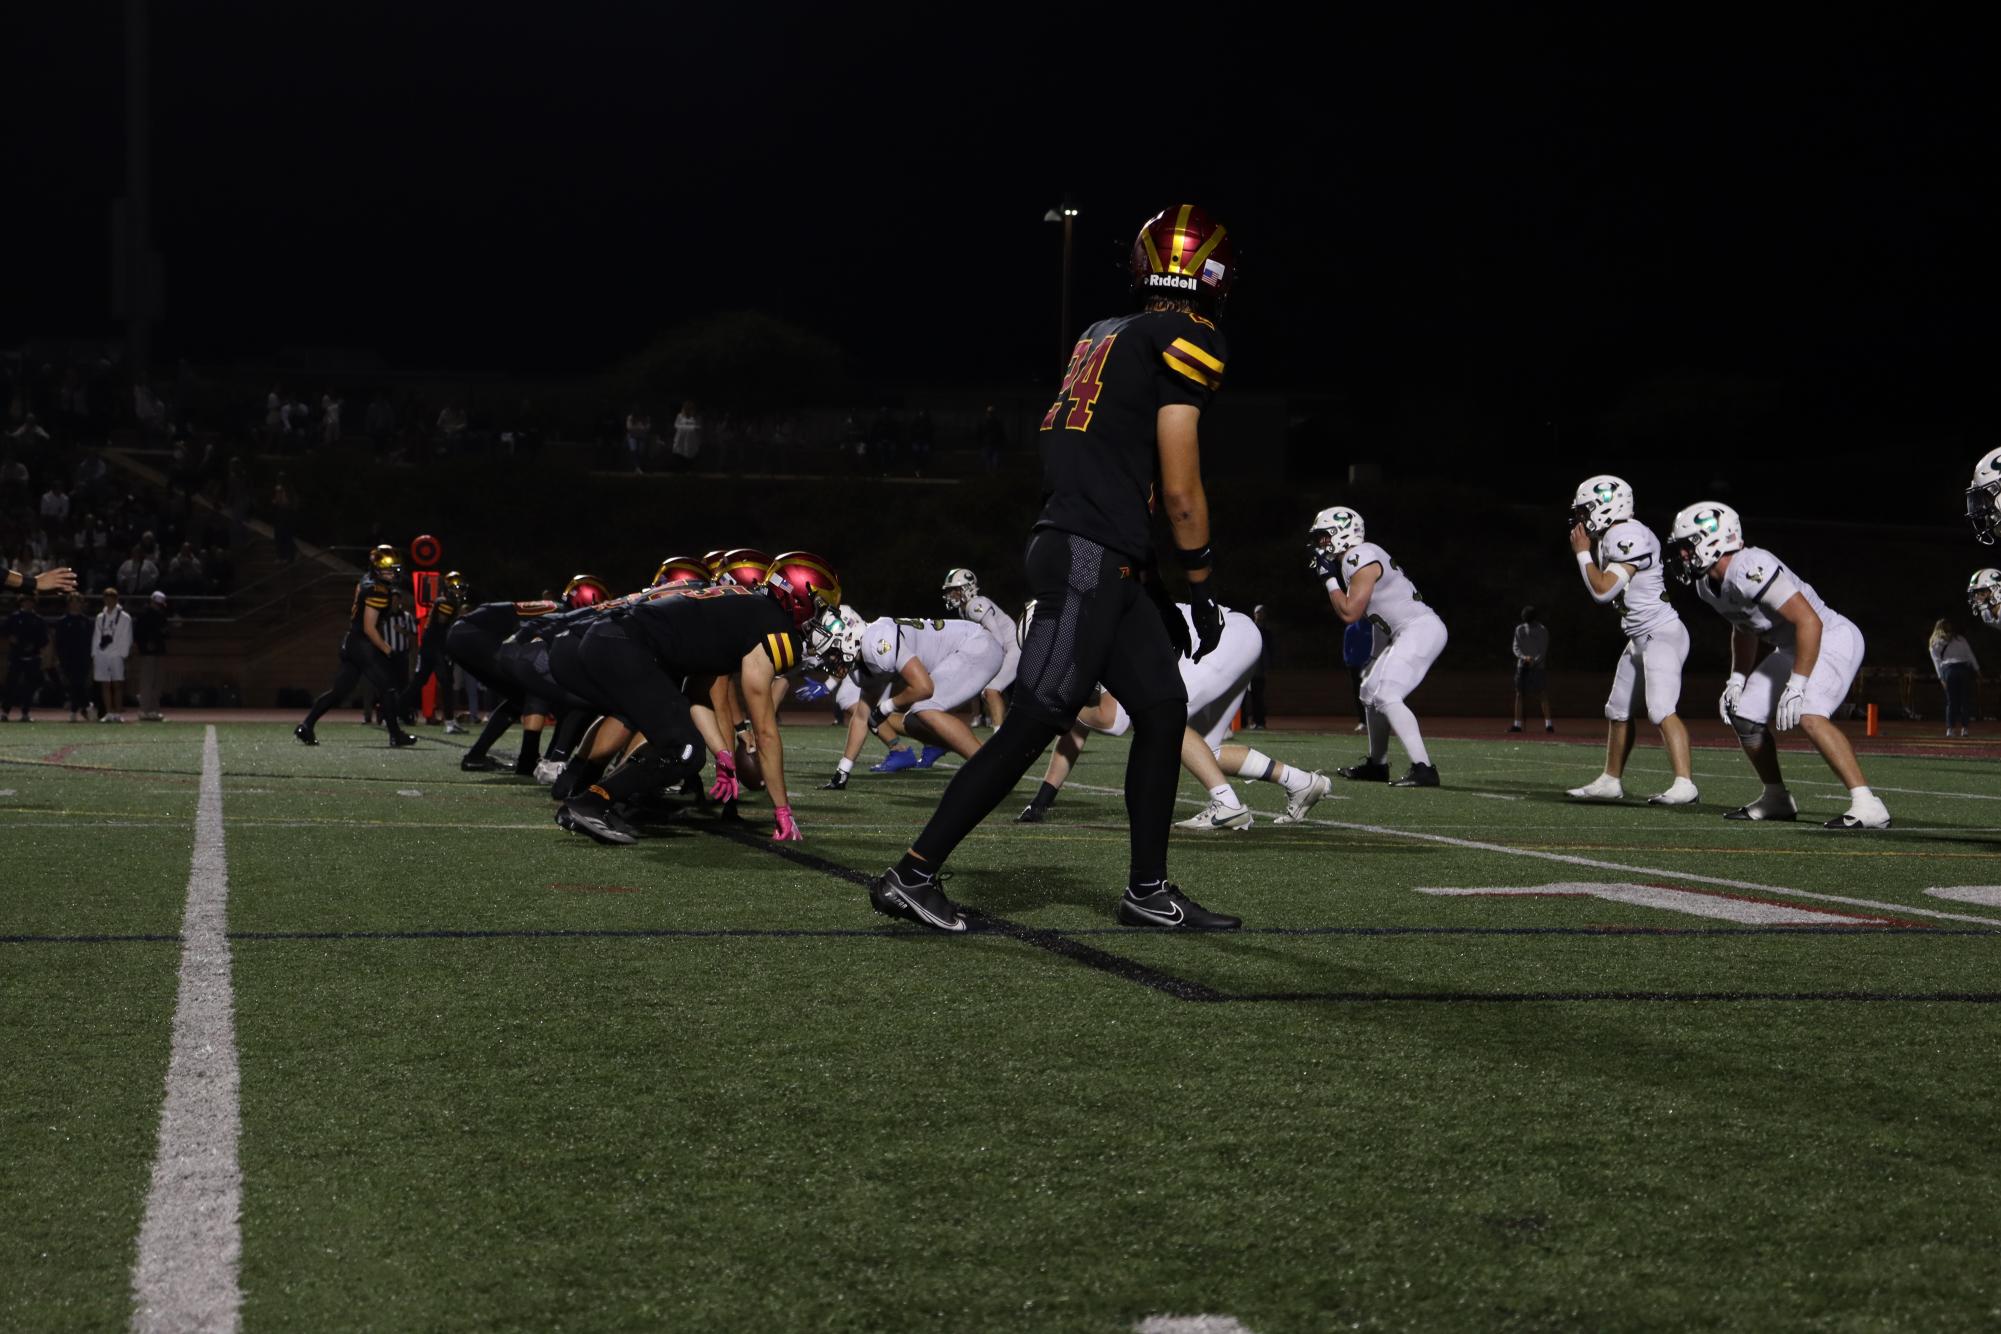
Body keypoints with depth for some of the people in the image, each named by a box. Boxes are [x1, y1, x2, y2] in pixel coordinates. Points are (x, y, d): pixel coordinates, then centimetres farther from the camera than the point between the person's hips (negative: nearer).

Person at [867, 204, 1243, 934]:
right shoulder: (1186, 340, -8)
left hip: (1108, 565, 9)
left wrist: (1152, 587, 26)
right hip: (1091, 559, -9)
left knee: (1163, 710, 12)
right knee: (1033, 725, -8)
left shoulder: (1106, 337, 19)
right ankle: (912, 874, -5)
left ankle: (1149, 890, 17)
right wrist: (1203, 586, -1)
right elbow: (1179, 489, -11)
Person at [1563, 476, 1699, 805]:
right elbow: (1607, 592, 21)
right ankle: (1611, 781, 28)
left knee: (1661, 710, -21)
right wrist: (1589, 550, 10)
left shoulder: (1628, 537, -18)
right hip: (1641, 638, 11)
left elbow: (1603, 590, -21)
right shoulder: (1612, 538, 11)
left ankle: (1684, 784, -27)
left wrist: (1583, 553, -8)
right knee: (1618, 710, 17)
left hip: (1662, 634, -11)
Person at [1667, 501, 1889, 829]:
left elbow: (1810, 622, -31)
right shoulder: (1707, 584, 2)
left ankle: (1867, 805, -29)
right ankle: (1776, 800, 24)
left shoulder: (1750, 570, -30)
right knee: (1744, 715, 9)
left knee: (1808, 716, -29)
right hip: (1793, 646, 10)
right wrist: (1737, 680, 14)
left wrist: (1796, 686, -30)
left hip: (1832, 638, -10)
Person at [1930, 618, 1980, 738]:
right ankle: (1964, 728, -2)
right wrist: (1977, 672, 6)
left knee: (1951, 701, 6)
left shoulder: (1934, 645, 18)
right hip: (1965, 668, -1)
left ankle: (1949, 729, -1)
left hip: (1948, 670, 1)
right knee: (1966, 700, 3)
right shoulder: (1960, 639, 17)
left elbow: (1937, 662, 9)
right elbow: (1970, 655, 10)